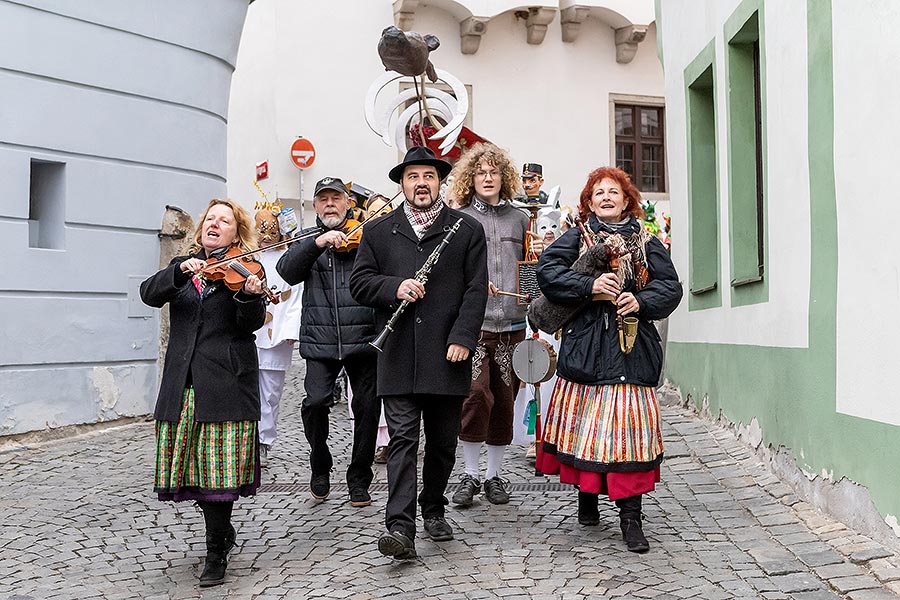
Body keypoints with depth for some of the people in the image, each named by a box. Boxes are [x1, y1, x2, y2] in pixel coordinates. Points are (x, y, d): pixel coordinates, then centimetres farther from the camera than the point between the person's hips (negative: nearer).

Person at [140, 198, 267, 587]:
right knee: (190, 465, 9)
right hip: (183, 384, 5)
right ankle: (224, 530, 31)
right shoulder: (181, 267, 15)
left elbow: (251, 324, -10)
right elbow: (149, 294, -2)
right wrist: (182, 271, -19)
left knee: (218, 464, -6)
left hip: (226, 382, -4)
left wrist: (251, 295, -30)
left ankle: (216, 553, 6)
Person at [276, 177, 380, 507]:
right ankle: (321, 467, 13)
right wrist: (317, 243, -16)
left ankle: (359, 480, 18)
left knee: (367, 408, 0)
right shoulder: (308, 242, 16)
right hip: (320, 341, 1)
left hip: (363, 339, 0)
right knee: (316, 401, -14)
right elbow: (287, 272, -3)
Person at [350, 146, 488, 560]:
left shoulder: (468, 230, 8)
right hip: (398, 355, 0)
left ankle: (434, 509, 30)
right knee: (402, 438, -5)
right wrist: (395, 287, -12)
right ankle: (400, 526, -8)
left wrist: (462, 339, -9)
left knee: (443, 440, 11)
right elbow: (359, 282, 7)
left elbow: (476, 290, 1)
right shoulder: (378, 232, 12)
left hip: (447, 354, 1)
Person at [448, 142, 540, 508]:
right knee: (476, 395, -12)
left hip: (512, 323, 3)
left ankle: (494, 474, 21)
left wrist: (539, 257, -1)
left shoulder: (519, 219, 14)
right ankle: (471, 474, 6)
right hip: (473, 322, -3)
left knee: (504, 400, 7)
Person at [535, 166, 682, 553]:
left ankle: (630, 517, 0)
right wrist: (589, 285, -17)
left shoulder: (647, 243, 13)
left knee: (628, 427, -5)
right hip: (585, 346, 0)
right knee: (586, 423, 4)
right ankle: (586, 496, 24)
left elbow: (671, 287, 6)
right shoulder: (576, 239, 8)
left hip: (631, 349, 1)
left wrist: (641, 301, -13)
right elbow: (546, 270, -7)